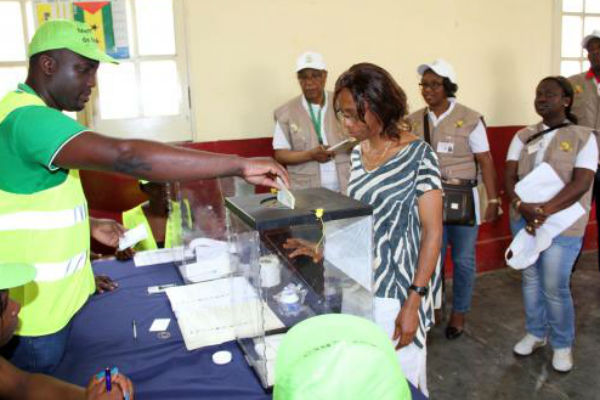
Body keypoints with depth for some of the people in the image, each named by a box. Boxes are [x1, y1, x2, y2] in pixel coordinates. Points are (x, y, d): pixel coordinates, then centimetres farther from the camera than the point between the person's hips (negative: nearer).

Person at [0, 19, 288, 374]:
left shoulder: (30, 114, 11)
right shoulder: (29, 118, -25)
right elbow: (124, 156, -41)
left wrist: (91, 225, 9)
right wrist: (240, 165, -40)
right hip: (32, 313, -10)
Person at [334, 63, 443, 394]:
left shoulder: (418, 155, -14)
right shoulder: (358, 153, 5)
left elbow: (432, 232, -14)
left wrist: (413, 302, -18)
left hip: (397, 288, -5)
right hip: (360, 283, 6)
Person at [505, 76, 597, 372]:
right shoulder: (523, 136, 8)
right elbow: (509, 176, 0)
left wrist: (545, 211, -25)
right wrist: (522, 206, -18)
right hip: (523, 220, 4)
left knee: (555, 287, -1)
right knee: (530, 279, 14)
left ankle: (562, 345, 22)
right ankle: (536, 333, 34)